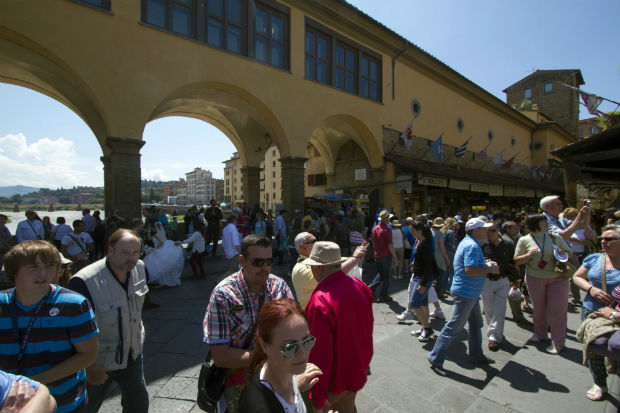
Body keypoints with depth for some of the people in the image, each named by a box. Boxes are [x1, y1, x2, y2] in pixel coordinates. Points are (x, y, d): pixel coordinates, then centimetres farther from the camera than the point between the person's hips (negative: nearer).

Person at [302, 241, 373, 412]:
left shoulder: (320, 302, -33)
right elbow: (368, 327, 5)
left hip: (337, 379, -6)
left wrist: (316, 397, -15)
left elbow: (320, 354, -28)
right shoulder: (358, 285, -10)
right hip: (360, 371, 7)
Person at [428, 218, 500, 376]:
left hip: (470, 294, 11)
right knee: (453, 327, -4)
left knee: (476, 325, 23)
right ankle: (435, 359, 5)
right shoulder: (472, 246, -21)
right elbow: (470, 270, -30)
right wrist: (490, 270, -17)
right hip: (465, 293, -11)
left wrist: (485, 264, 9)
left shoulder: (468, 243, 12)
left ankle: (477, 356, 39)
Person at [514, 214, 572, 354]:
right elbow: (516, 260, 1)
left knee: (557, 310, 0)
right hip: (535, 278, 0)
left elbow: (569, 252, 12)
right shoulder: (524, 240, -2)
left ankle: (557, 342, 13)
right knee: (539, 308, 12)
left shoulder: (555, 237, 2)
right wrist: (529, 255, -17)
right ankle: (540, 334, 32)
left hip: (557, 278, 1)